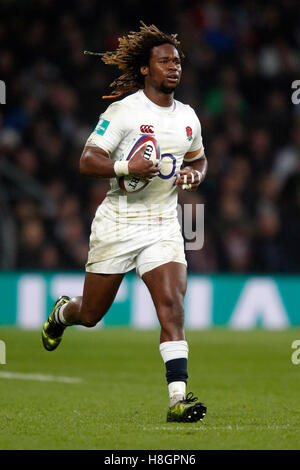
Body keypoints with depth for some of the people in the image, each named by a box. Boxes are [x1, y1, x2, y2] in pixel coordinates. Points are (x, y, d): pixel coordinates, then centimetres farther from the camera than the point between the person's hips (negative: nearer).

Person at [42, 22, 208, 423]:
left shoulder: (187, 117, 8)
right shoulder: (123, 111, -11)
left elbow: (198, 159, 25)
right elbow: (87, 161, -15)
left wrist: (194, 174, 1)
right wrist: (126, 167, -31)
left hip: (164, 226, 3)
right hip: (118, 223, -3)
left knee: (172, 305, -16)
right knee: (91, 314, 10)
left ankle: (178, 398, -21)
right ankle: (61, 313, 47)